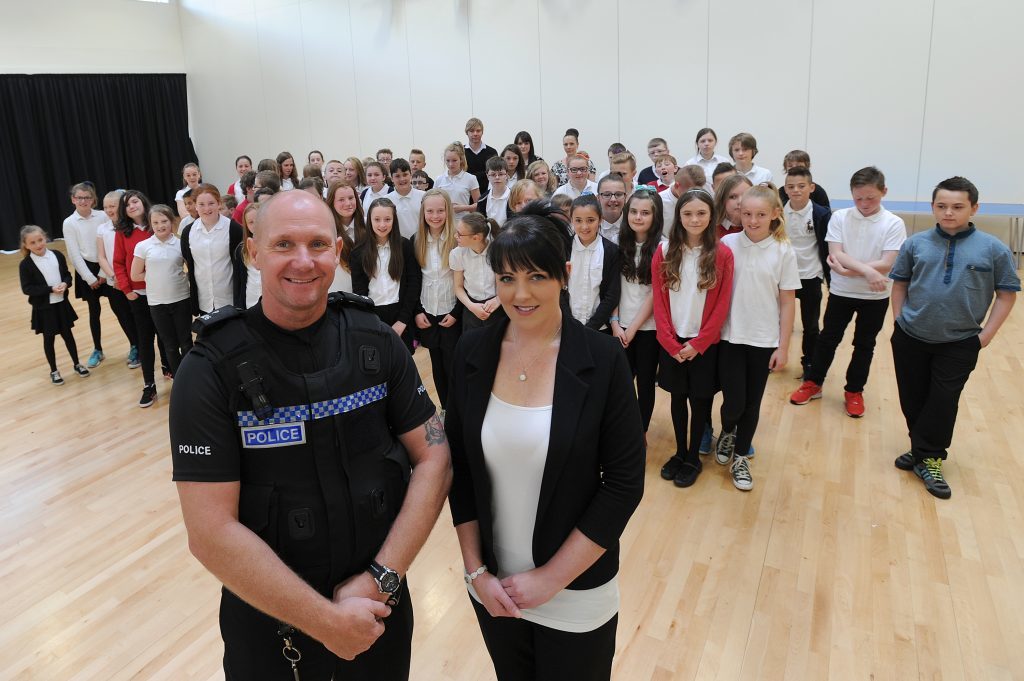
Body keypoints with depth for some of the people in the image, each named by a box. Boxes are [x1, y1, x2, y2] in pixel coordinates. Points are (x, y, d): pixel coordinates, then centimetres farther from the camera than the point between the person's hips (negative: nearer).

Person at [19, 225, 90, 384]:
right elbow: (27, 288, -15)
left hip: (61, 304, 3)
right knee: (49, 339, 9)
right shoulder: (26, 265, -13)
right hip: (43, 308, -3)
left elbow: (67, 275, 5)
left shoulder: (57, 255, -3)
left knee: (68, 334, 15)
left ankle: (77, 364, 31)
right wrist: (51, 289, -22)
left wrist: (65, 283, -17)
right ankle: (53, 371, 24)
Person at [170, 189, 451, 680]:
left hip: (380, 604, 2)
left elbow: (433, 458, -6)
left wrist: (382, 579, -15)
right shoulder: (210, 370, -15)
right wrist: (326, 620, -18)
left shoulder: (376, 341, -7)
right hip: (270, 623, -2)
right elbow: (211, 533, -18)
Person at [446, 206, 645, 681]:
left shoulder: (602, 358, -14)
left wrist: (550, 577, -13)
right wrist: (476, 570, -5)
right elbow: (458, 465, 0)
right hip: (493, 588, 3)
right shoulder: (472, 352, -6)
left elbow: (625, 483, -12)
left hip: (576, 595, -2)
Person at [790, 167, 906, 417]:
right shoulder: (839, 217, -7)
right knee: (828, 338, 12)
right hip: (840, 292, 1)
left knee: (864, 345, 12)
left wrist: (848, 269, -20)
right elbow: (836, 255, -16)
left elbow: (887, 265, -17)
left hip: (875, 296, 0)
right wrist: (867, 270, -28)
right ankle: (812, 383, 27)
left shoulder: (894, 224, -10)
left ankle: (854, 391, 27)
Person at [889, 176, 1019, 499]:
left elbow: (1007, 294, -1)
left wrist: (987, 333, -6)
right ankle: (923, 452, 31)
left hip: (959, 344, -2)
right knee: (912, 399, 11)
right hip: (911, 338, 2)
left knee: (943, 401, 0)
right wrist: (899, 320, 3)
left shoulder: (993, 249, -7)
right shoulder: (915, 244, -2)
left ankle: (927, 459, 16)